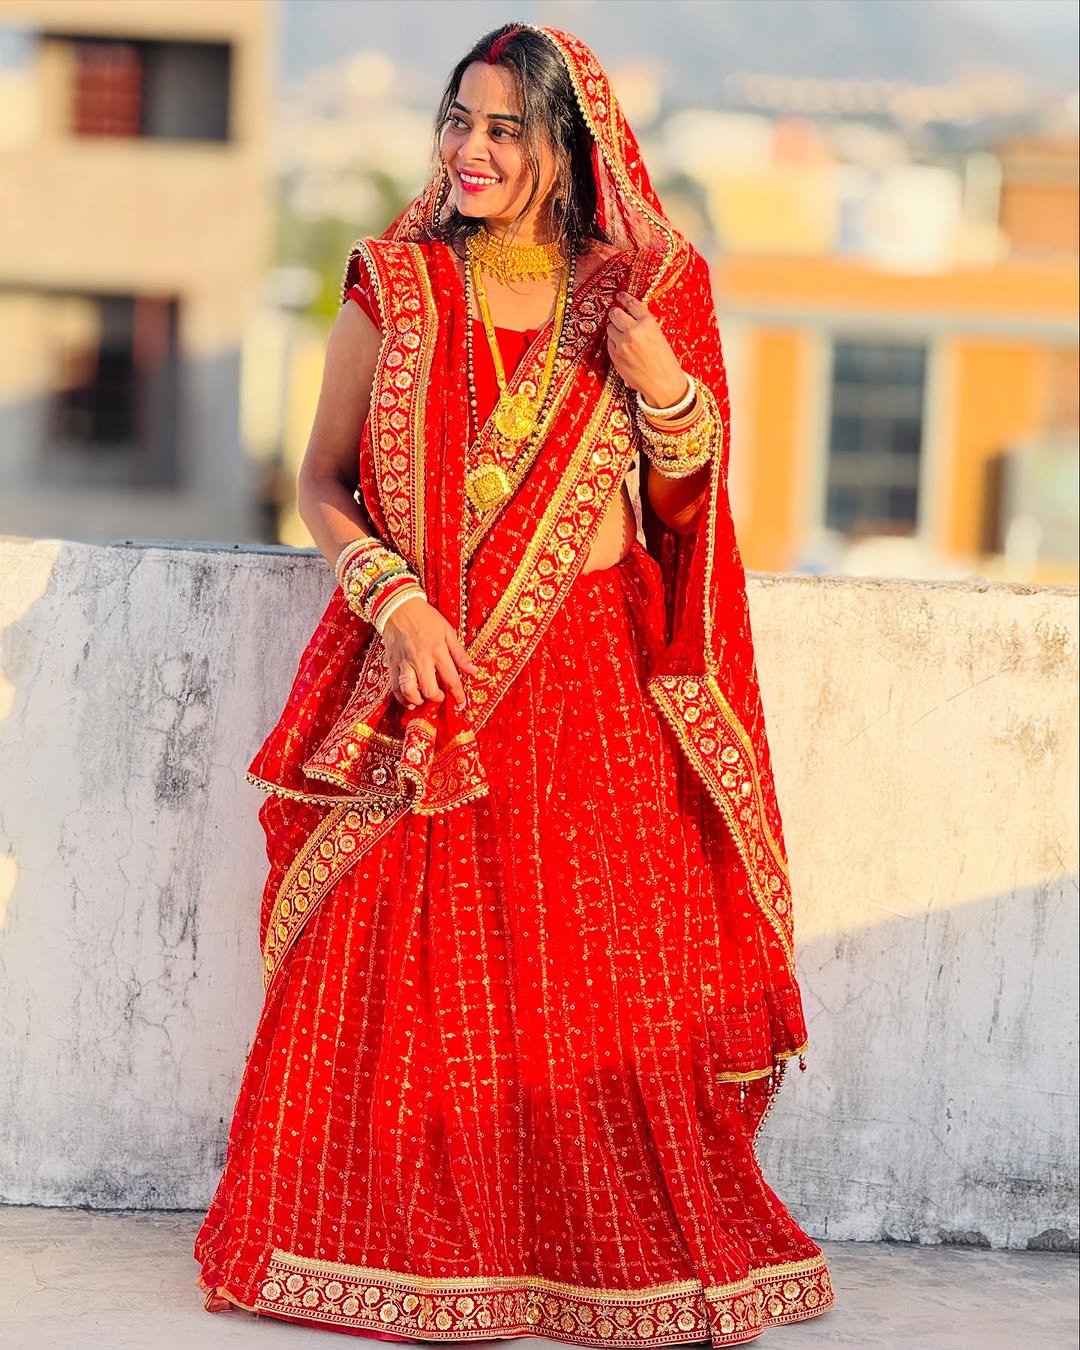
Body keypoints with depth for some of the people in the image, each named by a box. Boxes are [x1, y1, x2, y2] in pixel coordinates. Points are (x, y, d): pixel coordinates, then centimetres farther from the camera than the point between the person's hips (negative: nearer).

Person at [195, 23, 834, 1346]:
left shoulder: (641, 295, 3)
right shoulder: (395, 288, 2)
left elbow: (687, 508, 7)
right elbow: (321, 481, 6)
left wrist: (663, 387, -11)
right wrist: (394, 600, -10)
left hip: (588, 688, 0)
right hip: (419, 668, 0)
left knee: (604, 981, 1)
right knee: (409, 978, 1)